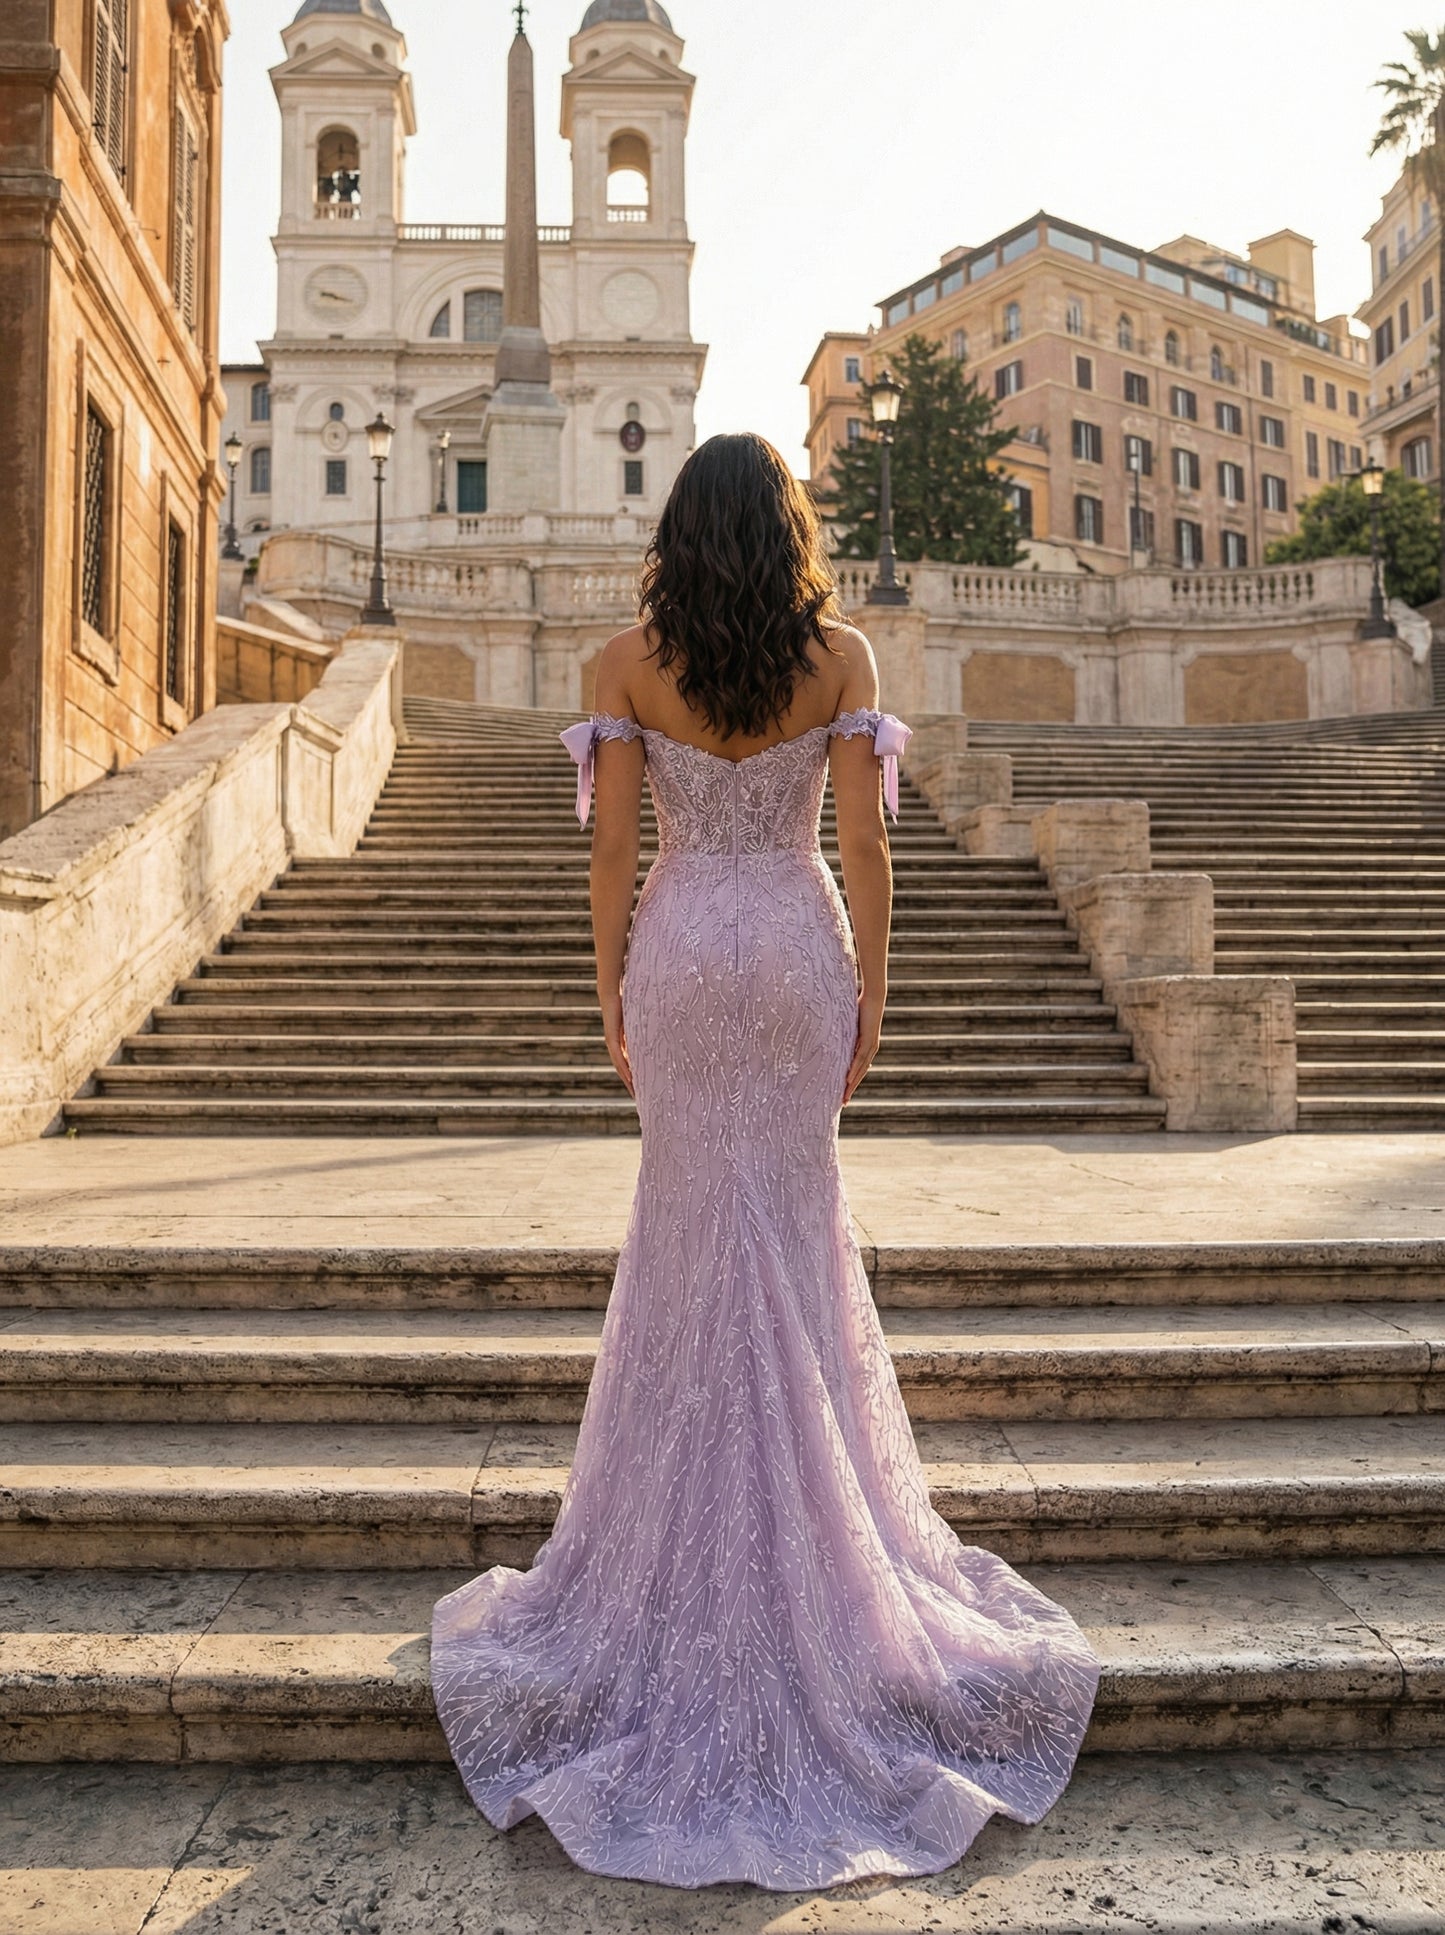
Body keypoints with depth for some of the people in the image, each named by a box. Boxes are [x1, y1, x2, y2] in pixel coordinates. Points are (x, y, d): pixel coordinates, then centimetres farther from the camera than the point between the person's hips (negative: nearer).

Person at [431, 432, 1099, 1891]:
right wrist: (871, 996, 1)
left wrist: (610, 995, 4)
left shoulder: (626, 663, -3)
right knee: (793, 1215, 13)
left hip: (680, 952, 0)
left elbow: (610, 850, -4)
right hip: (799, 949, 0)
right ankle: (803, 1486, 25)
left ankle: (700, 1493, 23)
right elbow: (863, 846, -6)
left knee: (691, 1219, 12)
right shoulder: (840, 654, -3)